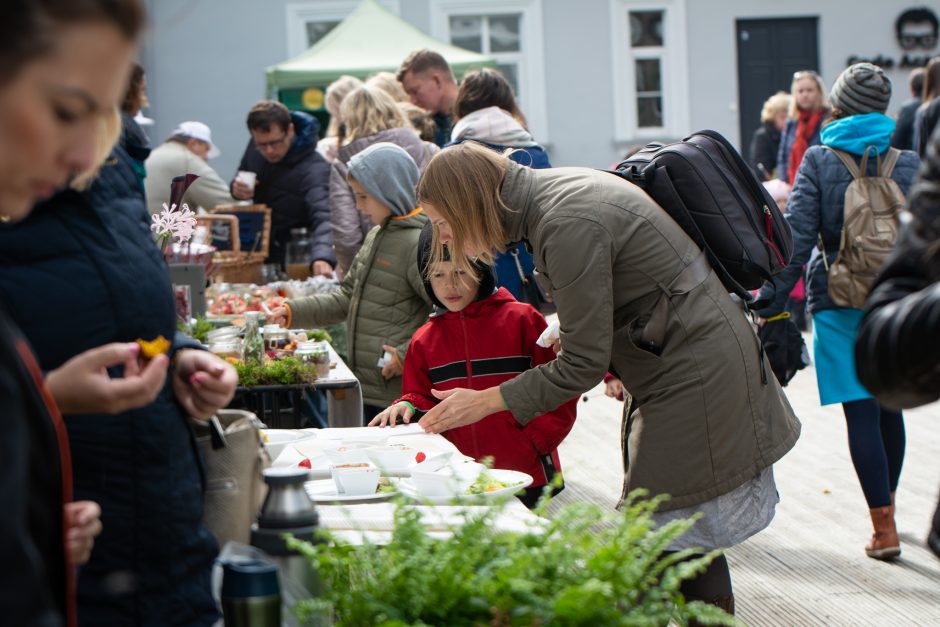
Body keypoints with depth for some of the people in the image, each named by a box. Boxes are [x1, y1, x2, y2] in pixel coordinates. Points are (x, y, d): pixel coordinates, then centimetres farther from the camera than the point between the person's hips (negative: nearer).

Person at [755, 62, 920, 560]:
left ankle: (883, 527, -6)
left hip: (839, 302, -3)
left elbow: (796, 239, -11)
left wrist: (771, 304, -8)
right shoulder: (909, 163, 1)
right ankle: (886, 503, 34)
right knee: (890, 405, 18)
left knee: (861, 413, -3)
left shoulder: (818, 161, -5)